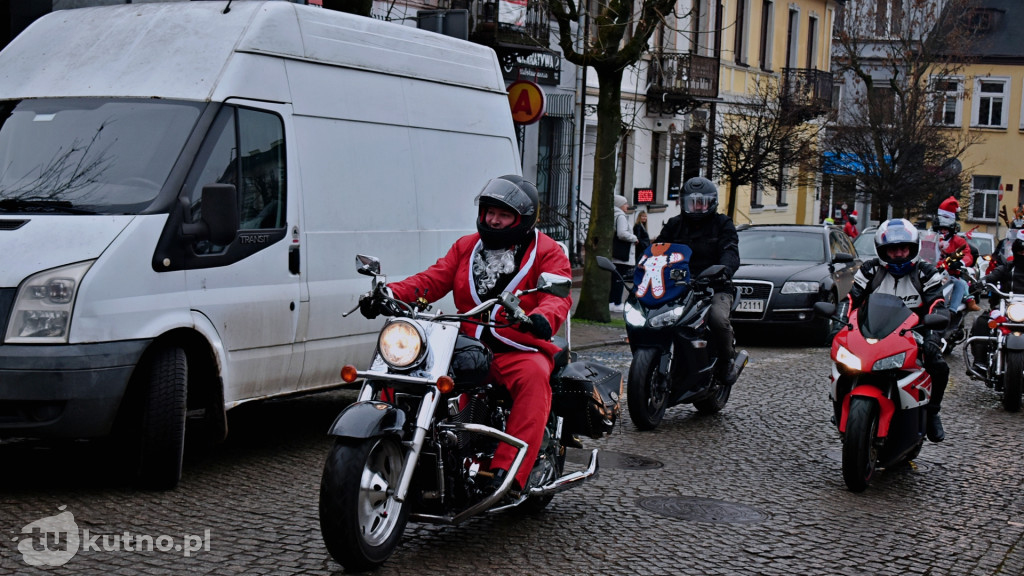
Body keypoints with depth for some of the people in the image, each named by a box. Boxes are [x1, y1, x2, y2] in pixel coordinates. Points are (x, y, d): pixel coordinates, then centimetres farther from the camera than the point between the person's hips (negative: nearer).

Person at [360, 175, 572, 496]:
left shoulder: (546, 252, 4)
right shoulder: (466, 247, 19)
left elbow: (558, 295, -12)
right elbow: (432, 280, 9)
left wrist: (542, 318, -37)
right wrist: (389, 294, -10)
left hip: (519, 351, -4)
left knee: (534, 378, -37)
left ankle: (508, 472, -45)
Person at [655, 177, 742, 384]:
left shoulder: (722, 223, 9)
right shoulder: (674, 224, 19)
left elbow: (730, 251, -7)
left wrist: (724, 269, -31)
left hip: (715, 288, -3)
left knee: (719, 319, -33)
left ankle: (727, 362, -7)